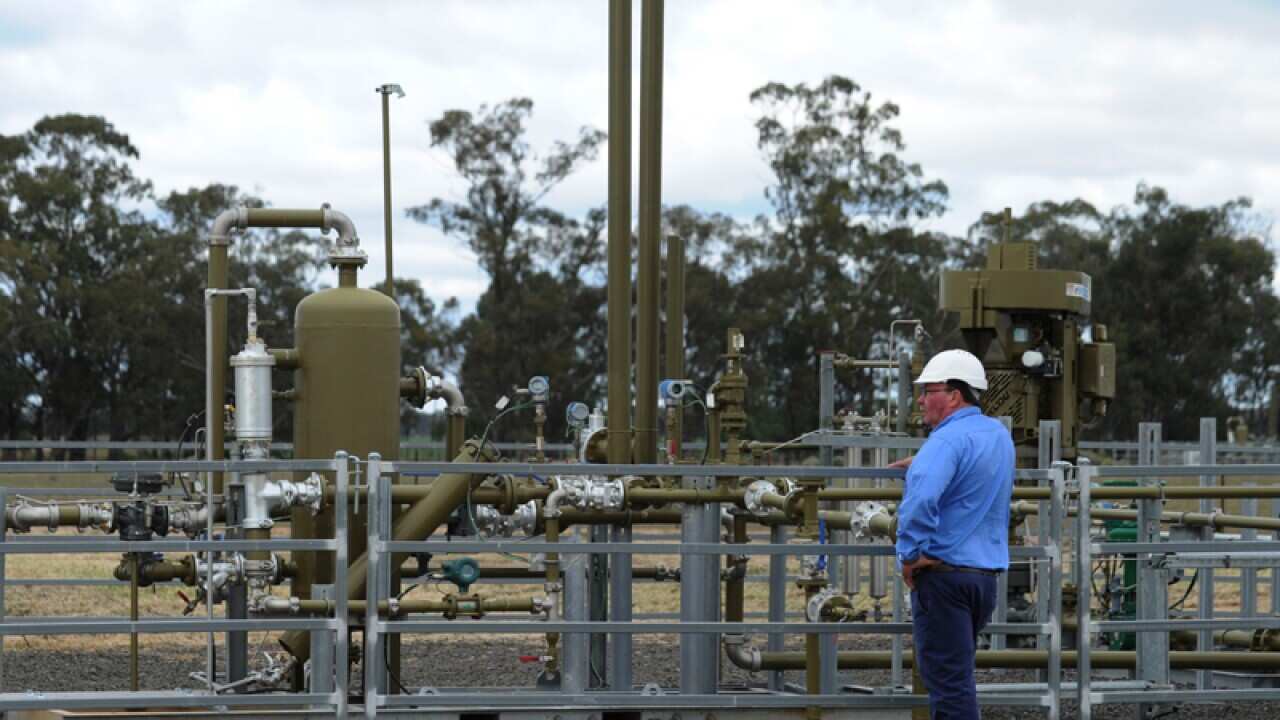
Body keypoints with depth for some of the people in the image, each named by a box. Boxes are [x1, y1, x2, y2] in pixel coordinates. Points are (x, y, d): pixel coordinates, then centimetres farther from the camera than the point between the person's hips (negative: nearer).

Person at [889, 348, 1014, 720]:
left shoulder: (948, 440, -16)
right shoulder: (999, 435, 13)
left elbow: (921, 499, -34)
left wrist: (911, 555, -22)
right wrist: (919, 461, 36)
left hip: (943, 574, -9)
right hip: (986, 574, 9)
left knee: (948, 680, -8)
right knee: (958, 675, 18)